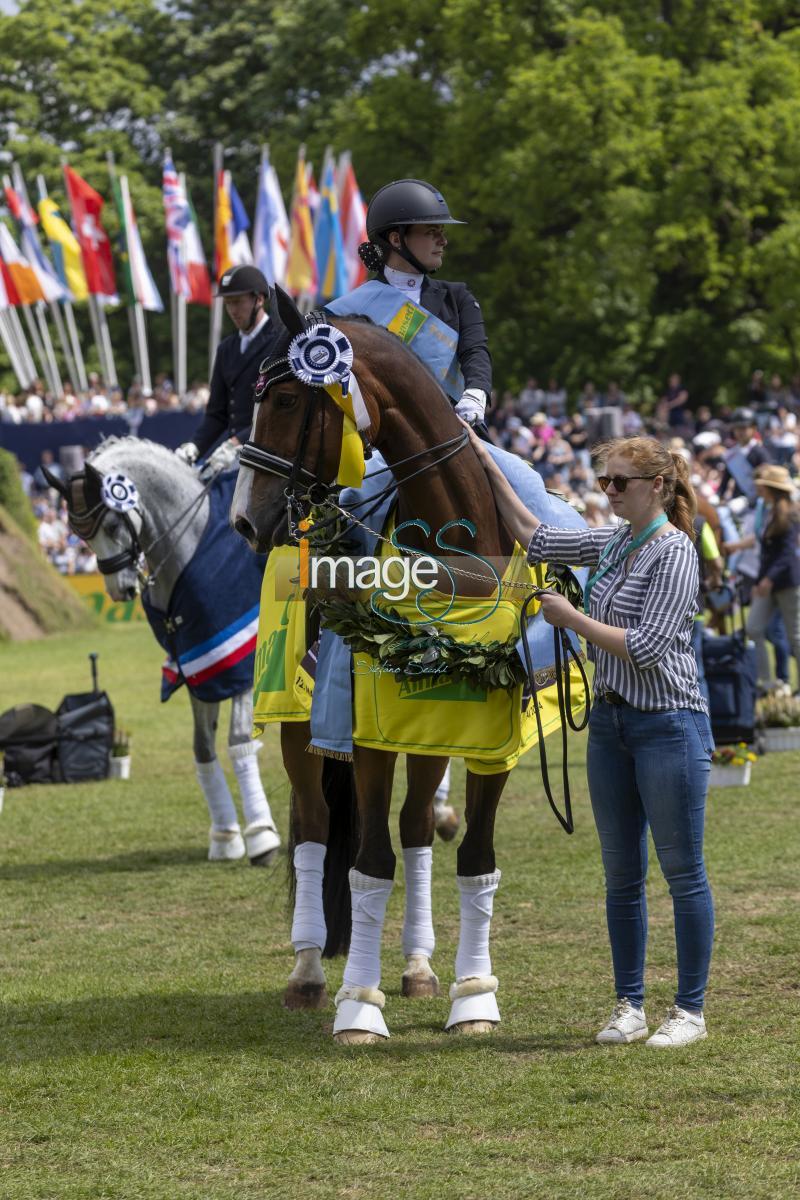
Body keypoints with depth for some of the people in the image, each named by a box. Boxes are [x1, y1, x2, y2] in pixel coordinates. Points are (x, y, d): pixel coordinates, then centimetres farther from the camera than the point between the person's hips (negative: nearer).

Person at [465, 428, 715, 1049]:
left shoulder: (674, 553, -14)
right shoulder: (614, 542, 10)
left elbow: (647, 647, -20)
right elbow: (535, 536, 18)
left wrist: (573, 619, -12)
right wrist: (488, 466, 15)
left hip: (669, 724, -8)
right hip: (611, 723, 8)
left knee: (683, 870, 1)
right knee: (622, 873, 10)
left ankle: (691, 1010, 7)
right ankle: (630, 1006, 17)